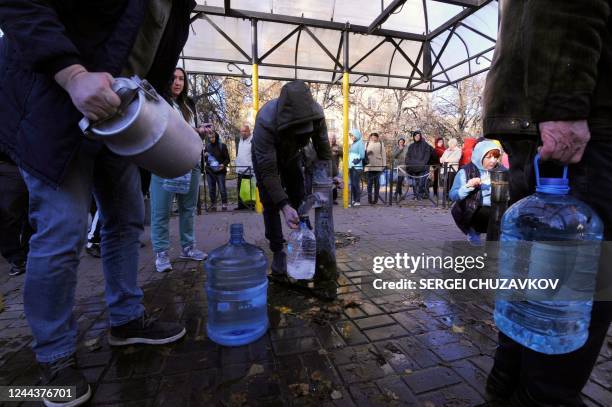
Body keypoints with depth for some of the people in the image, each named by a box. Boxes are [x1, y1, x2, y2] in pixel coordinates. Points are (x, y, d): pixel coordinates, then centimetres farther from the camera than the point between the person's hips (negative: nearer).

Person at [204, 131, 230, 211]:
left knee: (222, 189, -3)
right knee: (211, 190, 7)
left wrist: (223, 164, -18)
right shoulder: (207, 146, 11)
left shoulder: (222, 145, 0)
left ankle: (224, 205, 6)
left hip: (220, 171, -4)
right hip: (209, 171, 4)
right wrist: (205, 155, -1)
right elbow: (205, 159, 22)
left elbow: (227, 158, 1)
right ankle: (213, 205, 15)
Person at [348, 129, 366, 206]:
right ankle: (354, 200, 15)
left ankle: (358, 201, -4)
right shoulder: (353, 144, 21)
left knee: (356, 184, -9)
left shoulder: (360, 143, -3)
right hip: (351, 167, 8)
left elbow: (361, 155, -11)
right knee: (352, 184, 8)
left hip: (357, 167, -8)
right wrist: (349, 164, 13)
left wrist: (355, 161, -16)